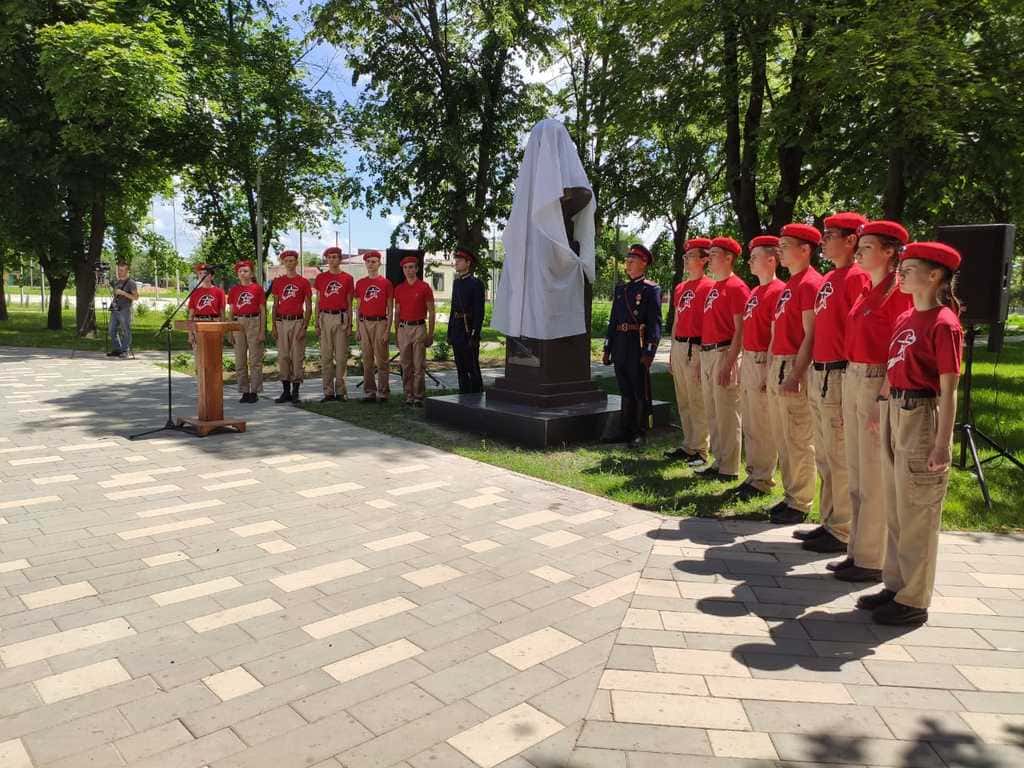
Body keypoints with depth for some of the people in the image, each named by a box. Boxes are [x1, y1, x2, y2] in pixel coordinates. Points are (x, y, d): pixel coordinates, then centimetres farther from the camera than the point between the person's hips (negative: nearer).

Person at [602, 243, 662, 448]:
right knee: (625, 391, 13)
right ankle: (625, 431, 21)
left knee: (640, 392, 2)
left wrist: (648, 352, -18)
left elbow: (655, 322, -10)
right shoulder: (621, 289, 15)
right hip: (621, 345, 6)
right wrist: (608, 348, 14)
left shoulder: (651, 289, -5)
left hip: (639, 345, -6)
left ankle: (639, 434, 11)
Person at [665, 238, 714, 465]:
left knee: (698, 401, -4)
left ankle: (700, 450, 4)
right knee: (683, 401, 13)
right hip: (678, 347, 8)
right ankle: (688, 445, 23)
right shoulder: (680, 288, 17)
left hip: (695, 348, -8)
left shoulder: (709, 286, -8)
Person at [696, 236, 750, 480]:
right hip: (707, 353, 9)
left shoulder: (736, 287, -10)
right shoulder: (713, 288, 17)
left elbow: (740, 330, -15)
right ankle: (719, 462, 24)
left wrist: (729, 363, -20)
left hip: (724, 353, -9)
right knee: (712, 413, 14)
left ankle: (729, 469, 5)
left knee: (727, 413, -3)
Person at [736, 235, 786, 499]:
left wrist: (770, 372, -19)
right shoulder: (754, 292, 16)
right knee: (749, 425, 14)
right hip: (748, 361, 9)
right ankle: (753, 475, 24)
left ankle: (763, 480, 7)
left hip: (763, 362, -9)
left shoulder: (778, 291, -12)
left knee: (763, 426, -2)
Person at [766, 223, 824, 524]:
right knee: (783, 438, 14)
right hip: (778, 365, 10)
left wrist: (795, 374, -21)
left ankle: (800, 504, 6)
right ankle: (790, 496, 25)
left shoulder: (811, 283, -12)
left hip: (795, 367, -10)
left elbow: (811, 335, -17)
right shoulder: (788, 285, 18)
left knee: (799, 440, -3)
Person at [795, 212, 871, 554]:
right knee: (824, 458, 15)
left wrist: (852, 382, -17)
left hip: (839, 377, -9)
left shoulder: (857, 277, -11)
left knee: (841, 458, -2)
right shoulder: (828, 279, 15)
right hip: (818, 375, 9)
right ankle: (828, 523, 26)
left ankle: (842, 532, 8)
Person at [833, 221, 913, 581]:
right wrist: (849, 394, 15)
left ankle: (871, 561, 11)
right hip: (853, 381, 9)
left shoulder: (899, 293, -11)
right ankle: (857, 551, 24)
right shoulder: (867, 291, 14)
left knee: (874, 478, -1)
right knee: (857, 473, 13)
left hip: (878, 385, -9)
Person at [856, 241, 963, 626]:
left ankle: (914, 600, 15)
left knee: (917, 512, 2)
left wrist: (941, 445, -17)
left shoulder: (944, 324, -13)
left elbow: (948, 391, -15)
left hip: (922, 418, -8)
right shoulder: (904, 319, 10)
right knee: (895, 508, 15)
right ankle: (896, 585, 29)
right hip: (894, 414, 8)